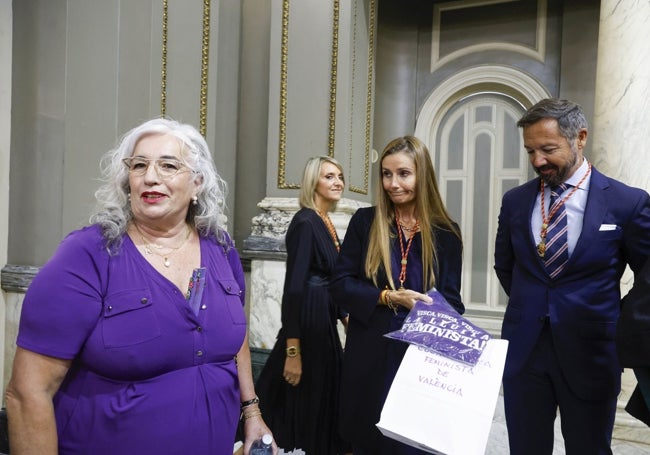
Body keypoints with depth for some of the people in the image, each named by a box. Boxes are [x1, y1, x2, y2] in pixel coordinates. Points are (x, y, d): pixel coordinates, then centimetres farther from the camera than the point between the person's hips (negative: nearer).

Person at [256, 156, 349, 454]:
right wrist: (293, 351, -25)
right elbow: (294, 287, -23)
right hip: (308, 326, -9)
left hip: (325, 324, 9)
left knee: (323, 402, 19)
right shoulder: (305, 222, -17)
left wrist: (345, 317, 21)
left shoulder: (326, 223, 10)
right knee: (306, 407, 5)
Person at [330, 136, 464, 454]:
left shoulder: (445, 232, -1)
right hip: (370, 356, 0)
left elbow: (451, 299, 2)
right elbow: (340, 285, -4)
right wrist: (389, 297, -18)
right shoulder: (365, 221, -2)